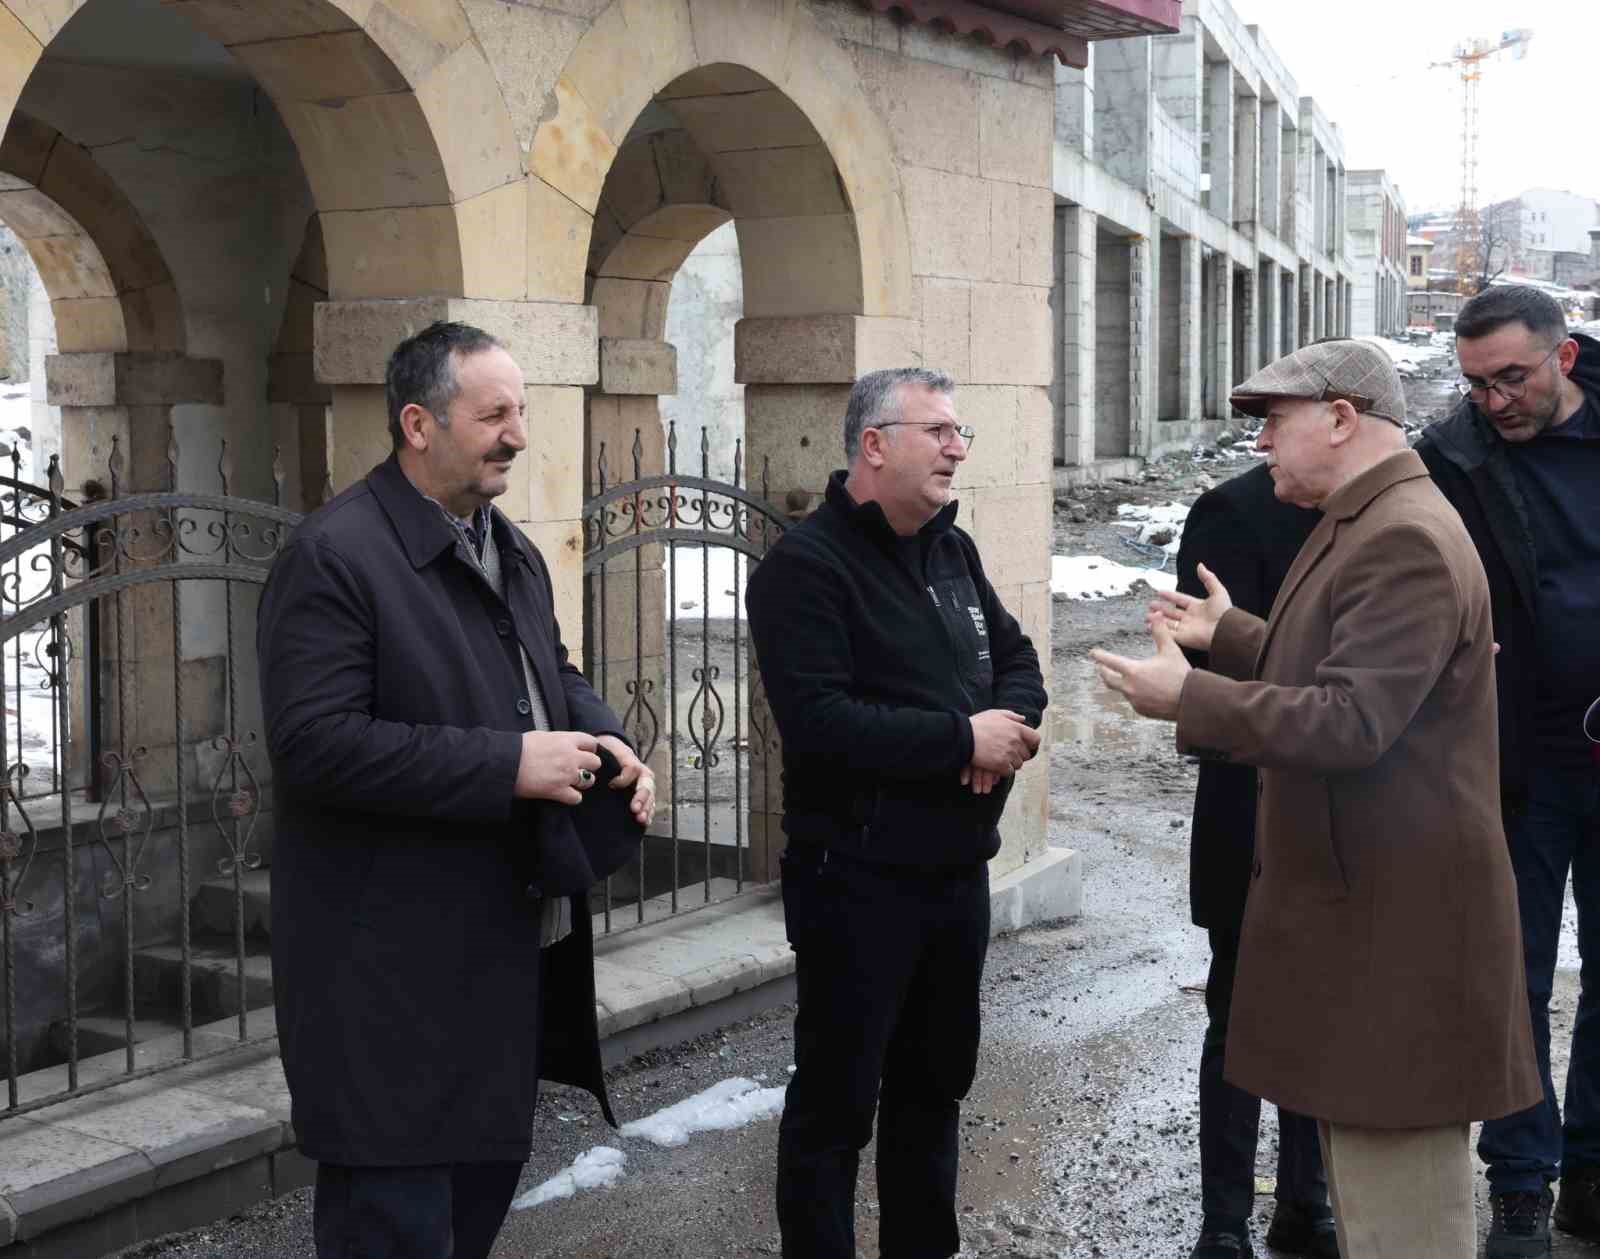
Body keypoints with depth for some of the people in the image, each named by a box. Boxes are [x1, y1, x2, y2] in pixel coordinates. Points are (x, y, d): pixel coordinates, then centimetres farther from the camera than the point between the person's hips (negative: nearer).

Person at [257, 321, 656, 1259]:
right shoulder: (334, 556, -17)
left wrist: (608, 742, 1)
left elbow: (555, 677, 24)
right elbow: (313, 744, -24)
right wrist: (506, 765, -24)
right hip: (397, 962, -9)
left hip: (511, 939, 9)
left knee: (492, 1163, 20)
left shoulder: (514, 552, 13)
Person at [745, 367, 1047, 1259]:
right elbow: (818, 720, -26)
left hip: (959, 868, 8)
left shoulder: (952, 550, 11)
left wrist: (1010, 725, -9)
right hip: (858, 878, -8)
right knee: (836, 1101, 2)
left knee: (936, 1083, 20)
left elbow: (1017, 660, 15)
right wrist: (961, 737, -20)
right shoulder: (807, 565, -15)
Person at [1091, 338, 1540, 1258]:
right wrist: (1228, 632, 28)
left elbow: (1350, 722, -27)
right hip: (1355, 893, 11)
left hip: (1394, 917, -11)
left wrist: (1189, 698, -22)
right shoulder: (1364, 526, 15)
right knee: (1363, 1179, 21)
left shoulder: (1406, 541, -20)